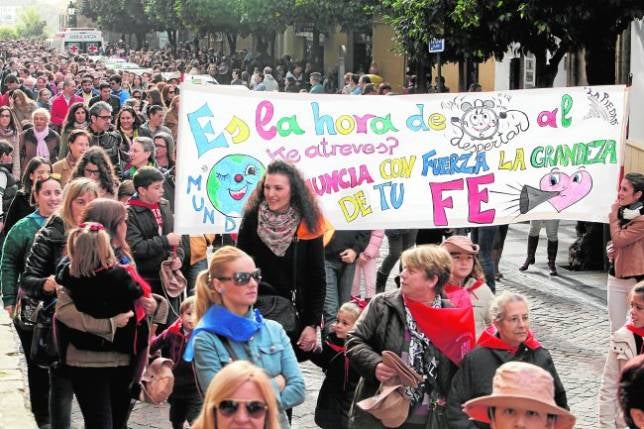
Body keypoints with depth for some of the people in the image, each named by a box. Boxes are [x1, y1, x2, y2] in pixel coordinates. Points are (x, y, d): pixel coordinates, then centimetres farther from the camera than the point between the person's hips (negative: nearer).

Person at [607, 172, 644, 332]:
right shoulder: (623, 213, 12)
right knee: (616, 328, 11)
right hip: (616, 277, 8)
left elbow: (619, 240, -20)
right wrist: (611, 249, 3)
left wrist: (614, 216, -9)